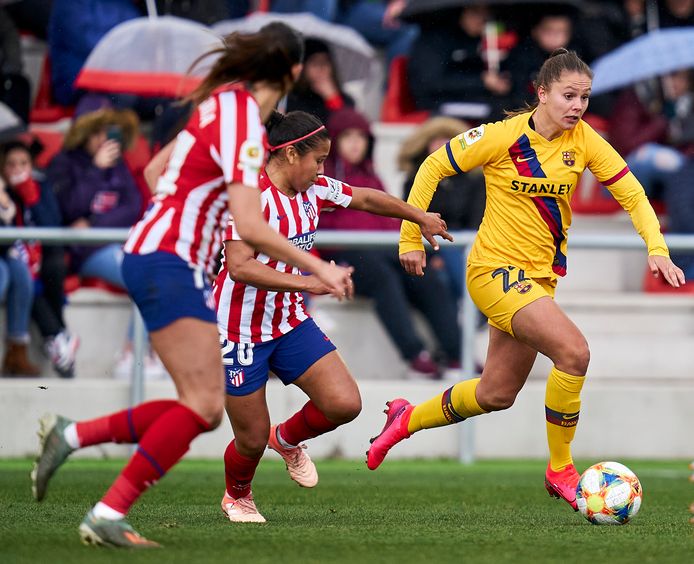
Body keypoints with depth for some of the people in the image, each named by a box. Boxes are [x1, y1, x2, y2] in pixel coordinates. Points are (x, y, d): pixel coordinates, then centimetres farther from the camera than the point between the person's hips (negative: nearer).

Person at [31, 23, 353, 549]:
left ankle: (71, 434, 6)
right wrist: (320, 269, -15)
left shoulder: (226, 103, 11)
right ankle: (108, 516, -17)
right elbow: (251, 228, -22)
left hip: (169, 264, 10)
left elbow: (156, 169, 22)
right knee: (203, 404, -16)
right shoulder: (244, 124, -16)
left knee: (203, 408, 5)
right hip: (169, 263, -10)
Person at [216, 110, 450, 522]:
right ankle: (237, 497, 38)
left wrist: (421, 218, 30)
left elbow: (366, 198, 19)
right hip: (241, 330, -7)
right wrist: (304, 282, -40)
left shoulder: (314, 191, 1)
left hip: (292, 322, 7)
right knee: (252, 440, 2)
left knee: (345, 404, -10)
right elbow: (239, 267, -33)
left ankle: (288, 439, 23)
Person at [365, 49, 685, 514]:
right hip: (495, 269, -7)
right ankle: (560, 471, -10)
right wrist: (411, 237, -5)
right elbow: (434, 167, -6)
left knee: (497, 395, 13)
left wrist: (657, 249, -14)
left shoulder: (584, 141, -2)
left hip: (540, 276, 7)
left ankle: (407, 419, 39)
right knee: (574, 351, -25)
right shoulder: (504, 137, -15)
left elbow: (632, 194, 1)